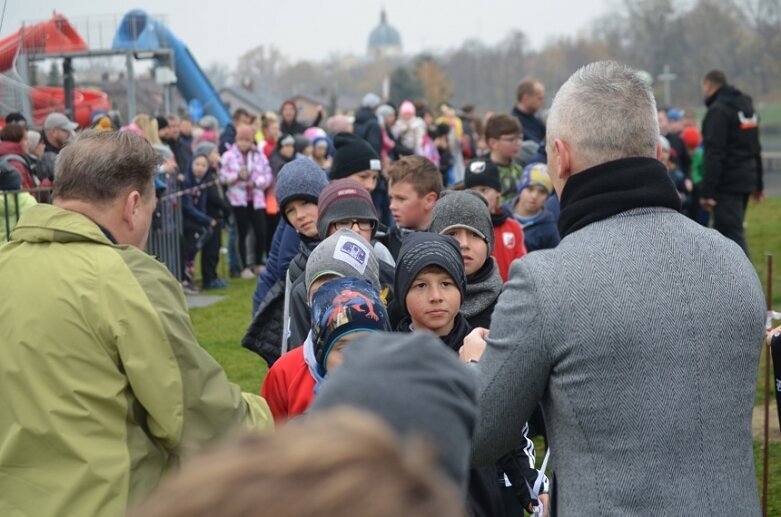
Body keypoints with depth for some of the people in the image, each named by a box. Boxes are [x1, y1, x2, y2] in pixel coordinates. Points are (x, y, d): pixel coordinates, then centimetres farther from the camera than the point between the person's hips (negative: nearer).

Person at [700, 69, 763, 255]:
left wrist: (707, 191, -21)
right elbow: (755, 149, 21)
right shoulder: (747, 106, 16)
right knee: (724, 229, 18)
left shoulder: (718, 111, -13)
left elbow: (713, 154, -20)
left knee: (731, 233, -11)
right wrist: (758, 183, 25)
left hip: (727, 183, -9)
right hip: (746, 180, 9)